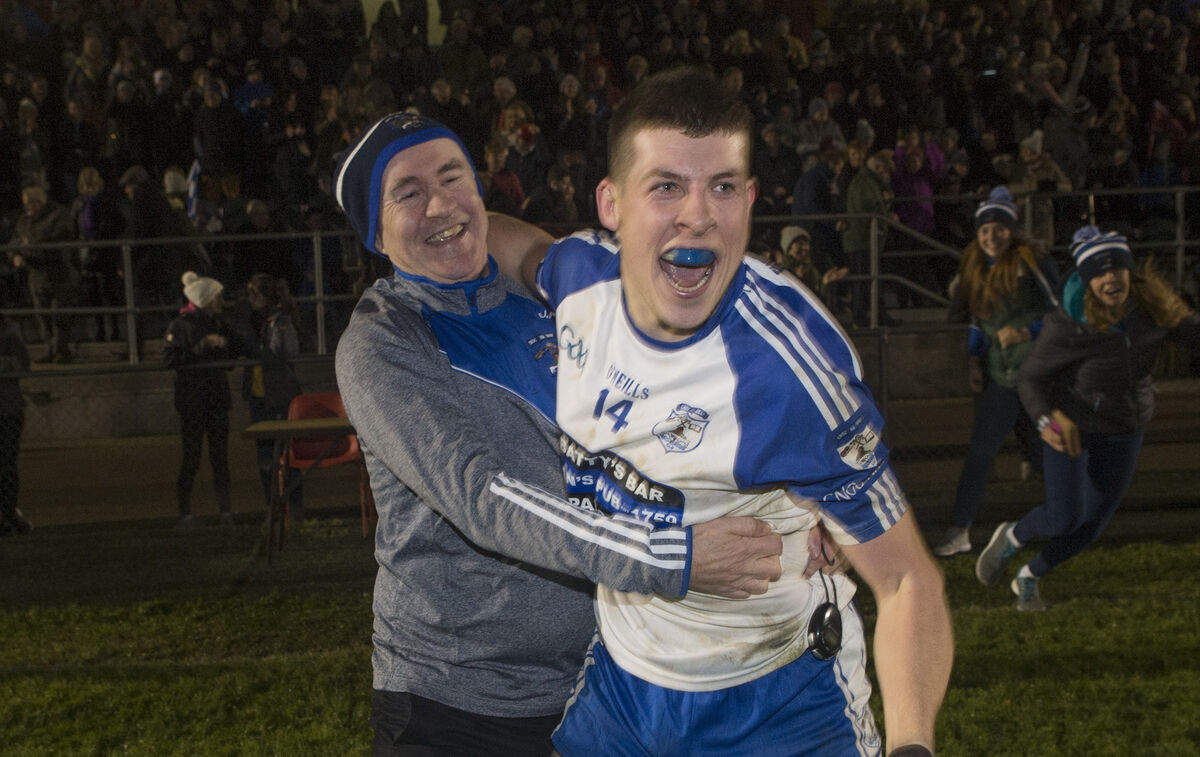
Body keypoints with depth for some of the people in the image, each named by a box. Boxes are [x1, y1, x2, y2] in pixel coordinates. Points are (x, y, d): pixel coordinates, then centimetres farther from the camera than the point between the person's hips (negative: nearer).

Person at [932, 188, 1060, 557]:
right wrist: (973, 361, 7)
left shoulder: (1032, 262, -8)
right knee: (980, 451, -1)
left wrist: (1028, 332, -19)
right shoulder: (975, 268, 10)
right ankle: (960, 531, 2)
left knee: (1047, 451, 7)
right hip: (999, 372, 4)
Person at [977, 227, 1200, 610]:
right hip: (1071, 423, -4)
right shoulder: (1067, 326, -25)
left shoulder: (1153, 306, -14)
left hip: (1125, 431, 4)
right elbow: (1029, 378, -17)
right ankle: (1010, 537, 19)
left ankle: (1029, 577, 34)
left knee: (1092, 525, 9)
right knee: (1065, 518, -15)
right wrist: (1047, 419, -34)